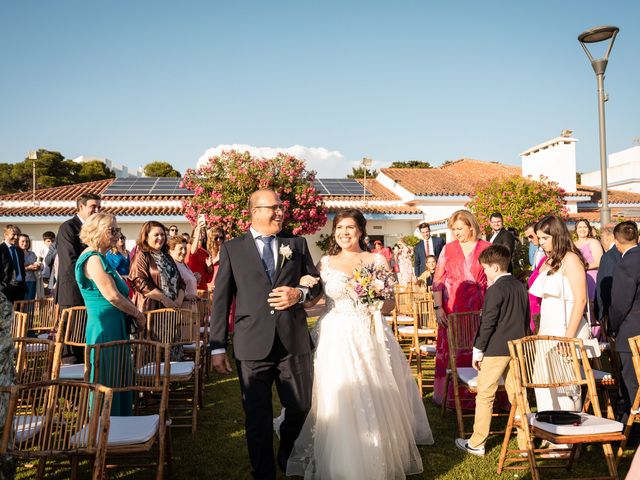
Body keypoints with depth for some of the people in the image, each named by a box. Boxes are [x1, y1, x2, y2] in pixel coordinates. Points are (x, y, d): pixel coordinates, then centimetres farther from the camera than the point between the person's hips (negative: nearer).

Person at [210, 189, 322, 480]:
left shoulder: (297, 244, 10)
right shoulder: (232, 249, 4)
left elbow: (317, 284, 14)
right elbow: (221, 300, 3)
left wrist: (300, 294, -9)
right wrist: (218, 347, 0)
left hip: (294, 343, 2)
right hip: (253, 345, -2)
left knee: (300, 407, 12)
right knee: (257, 418, 6)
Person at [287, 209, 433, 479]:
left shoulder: (377, 261, 5)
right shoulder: (326, 263, 6)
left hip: (370, 338, 0)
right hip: (336, 339, 0)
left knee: (374, 402, 3)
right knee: (337, 402, -1)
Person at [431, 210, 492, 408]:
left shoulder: (487, 248, 4)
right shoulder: (447, 249, 6)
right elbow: (437, 280, 5)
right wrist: (438, 308, -4)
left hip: (477, 311, -1)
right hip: (451, 311, 1)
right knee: (450, 353, 4)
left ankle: (475, 397, 13)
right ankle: (450, 397, 15)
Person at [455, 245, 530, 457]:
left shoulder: (495, 290, -15)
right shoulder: (520, 286, 9)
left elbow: (488, 323, -16)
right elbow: (526, 318, 17)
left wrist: (477, 350, -9)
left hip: (495, 349, -7)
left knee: (485, 395, 2)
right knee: (516, 395, 13)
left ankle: (476, 444, 9)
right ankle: (525, 442, 17)